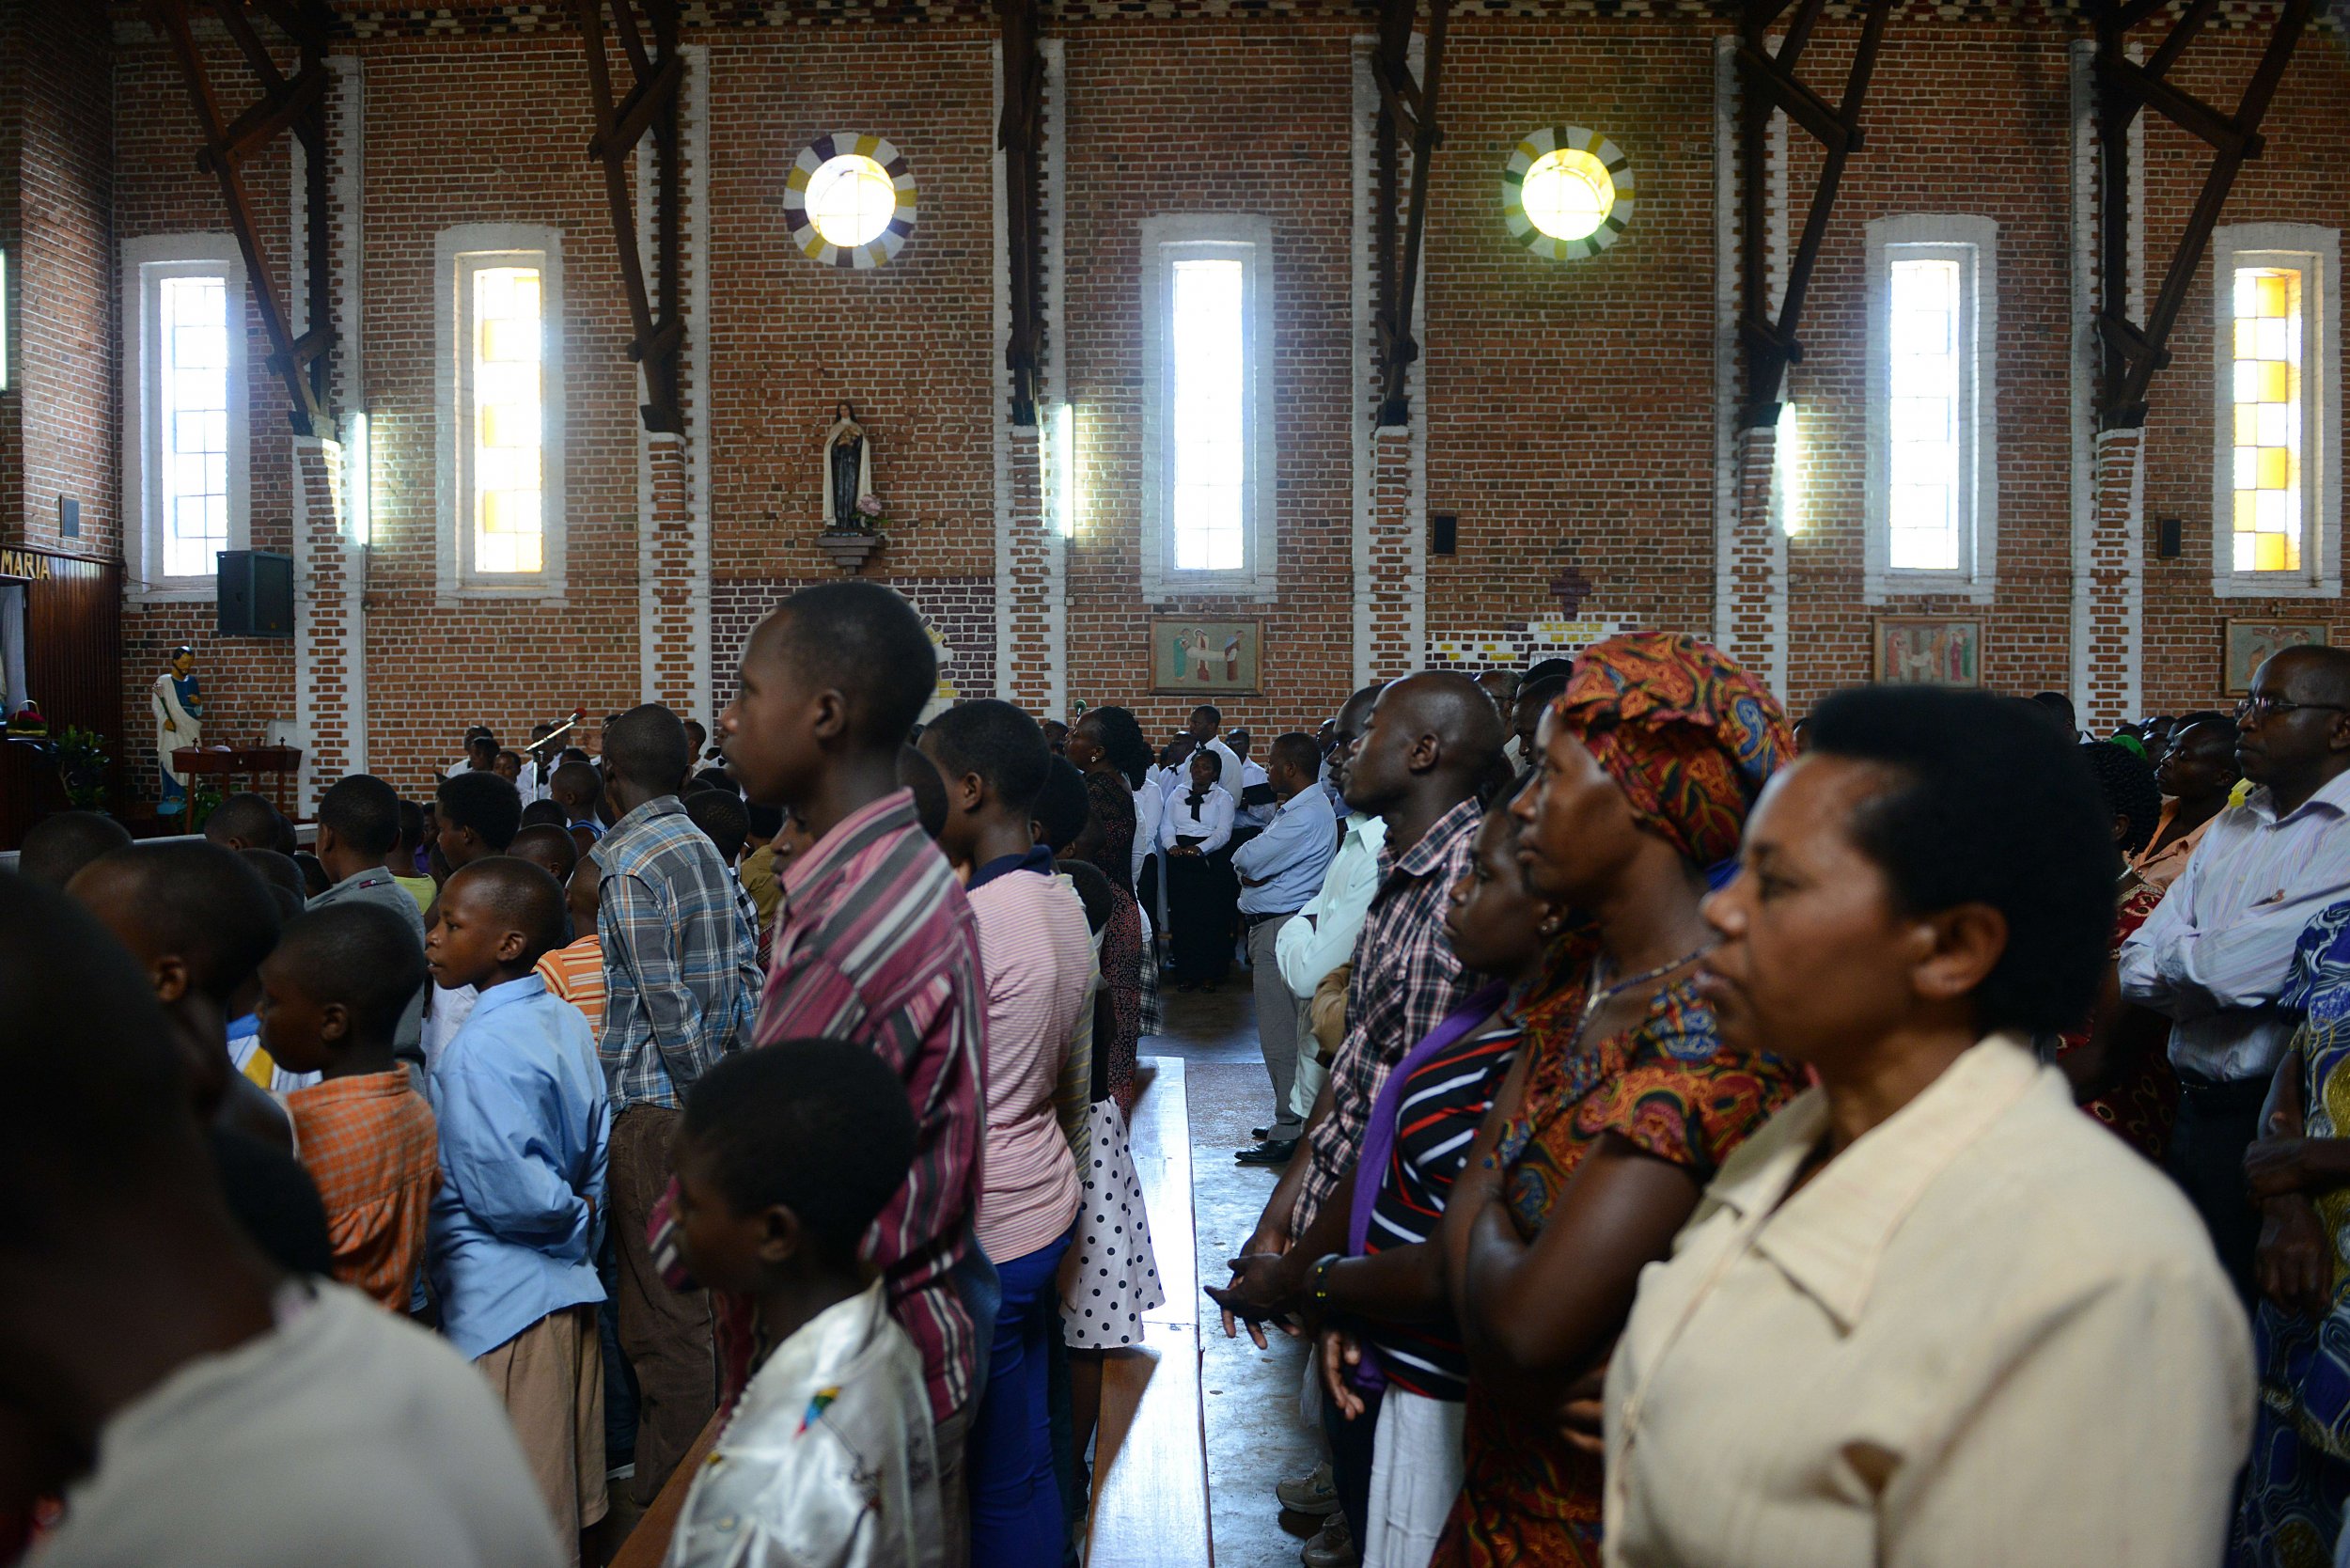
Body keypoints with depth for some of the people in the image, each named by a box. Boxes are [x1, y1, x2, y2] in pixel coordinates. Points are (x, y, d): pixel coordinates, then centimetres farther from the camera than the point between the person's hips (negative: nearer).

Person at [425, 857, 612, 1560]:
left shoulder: (479, 1049, -20)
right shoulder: (568, 1023, 4)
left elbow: (505, 1190, -23)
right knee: (571, 1497, 18)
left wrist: (573, 1219, -7)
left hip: (505, 1304, -8)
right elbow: (596, 1149, 10)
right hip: (568, 1287, 8)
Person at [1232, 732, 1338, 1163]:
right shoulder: (1292, 809, 17)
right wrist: (1251, 867, -8)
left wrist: (1243, 860, 0)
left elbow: (1246, 860, -21)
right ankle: (1290, 1121, 25)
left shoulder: (1306, 815, -18)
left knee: (1280, 1035, -7)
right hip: (1272, 926, 11)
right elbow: (1248, 861, 13)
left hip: (1282, 929, -11)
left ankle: (1288, 1135, -3)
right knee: (1287, 1031, 16)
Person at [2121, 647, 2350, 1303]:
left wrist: (2175, 959, -2)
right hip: (2197, 1111, 7)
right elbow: (2135, 970, 7)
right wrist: (2218, 969, -12)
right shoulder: (2231, 827, 13)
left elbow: (2231, 967, -23)